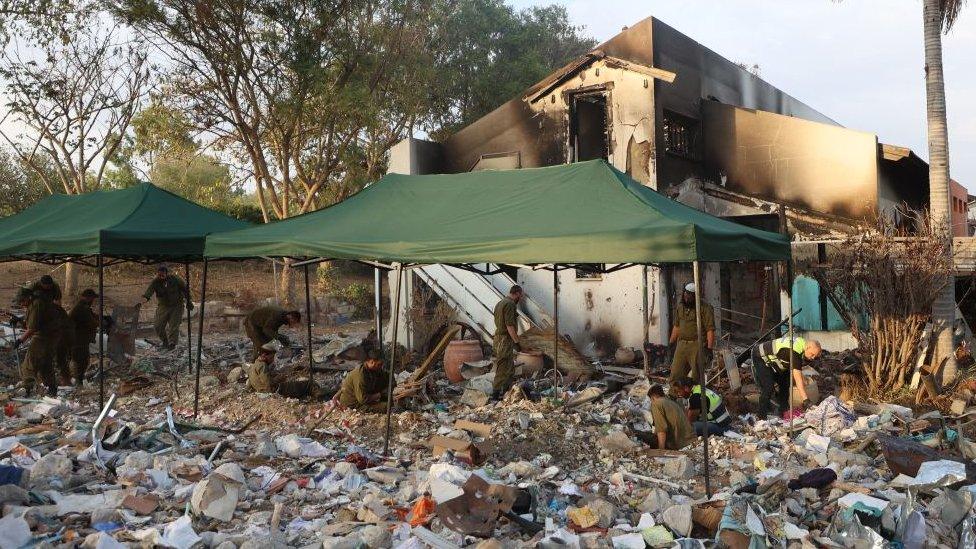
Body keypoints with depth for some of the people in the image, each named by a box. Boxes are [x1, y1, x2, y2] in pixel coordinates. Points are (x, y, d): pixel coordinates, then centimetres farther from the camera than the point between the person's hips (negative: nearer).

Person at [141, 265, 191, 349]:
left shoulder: (175, 279, -11)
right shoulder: (155, 282, -11)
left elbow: (185, 289, 0)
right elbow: (150, 290, -30)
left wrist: (188, 301, 1)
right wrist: (146, 297, -51)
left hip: (176, 306, -2)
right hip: (163, 306, 2)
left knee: (174, 325, -8)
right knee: (158, 325, 0)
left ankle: (172, 343, 2)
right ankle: (164, 341, 22)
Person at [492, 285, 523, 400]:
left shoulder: (500, 303, 17)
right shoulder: (510, 304, -15)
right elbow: (509, 326, -21)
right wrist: (516, 342, -18)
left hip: (498, 338, 10)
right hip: (505, 340, -10)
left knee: (510, 369, 17)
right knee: (503, 369, -6)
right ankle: (496, 394, -3)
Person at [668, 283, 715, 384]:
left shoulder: (705, 308, -8)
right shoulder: (680, 307, 12)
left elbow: (710, 330, -12)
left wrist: (709, 348, -17)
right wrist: (671, 343, 20)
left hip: (698, 346, -6)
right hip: (681, 344, 6)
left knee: (696, 377, 1)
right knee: (675, 375, 3)